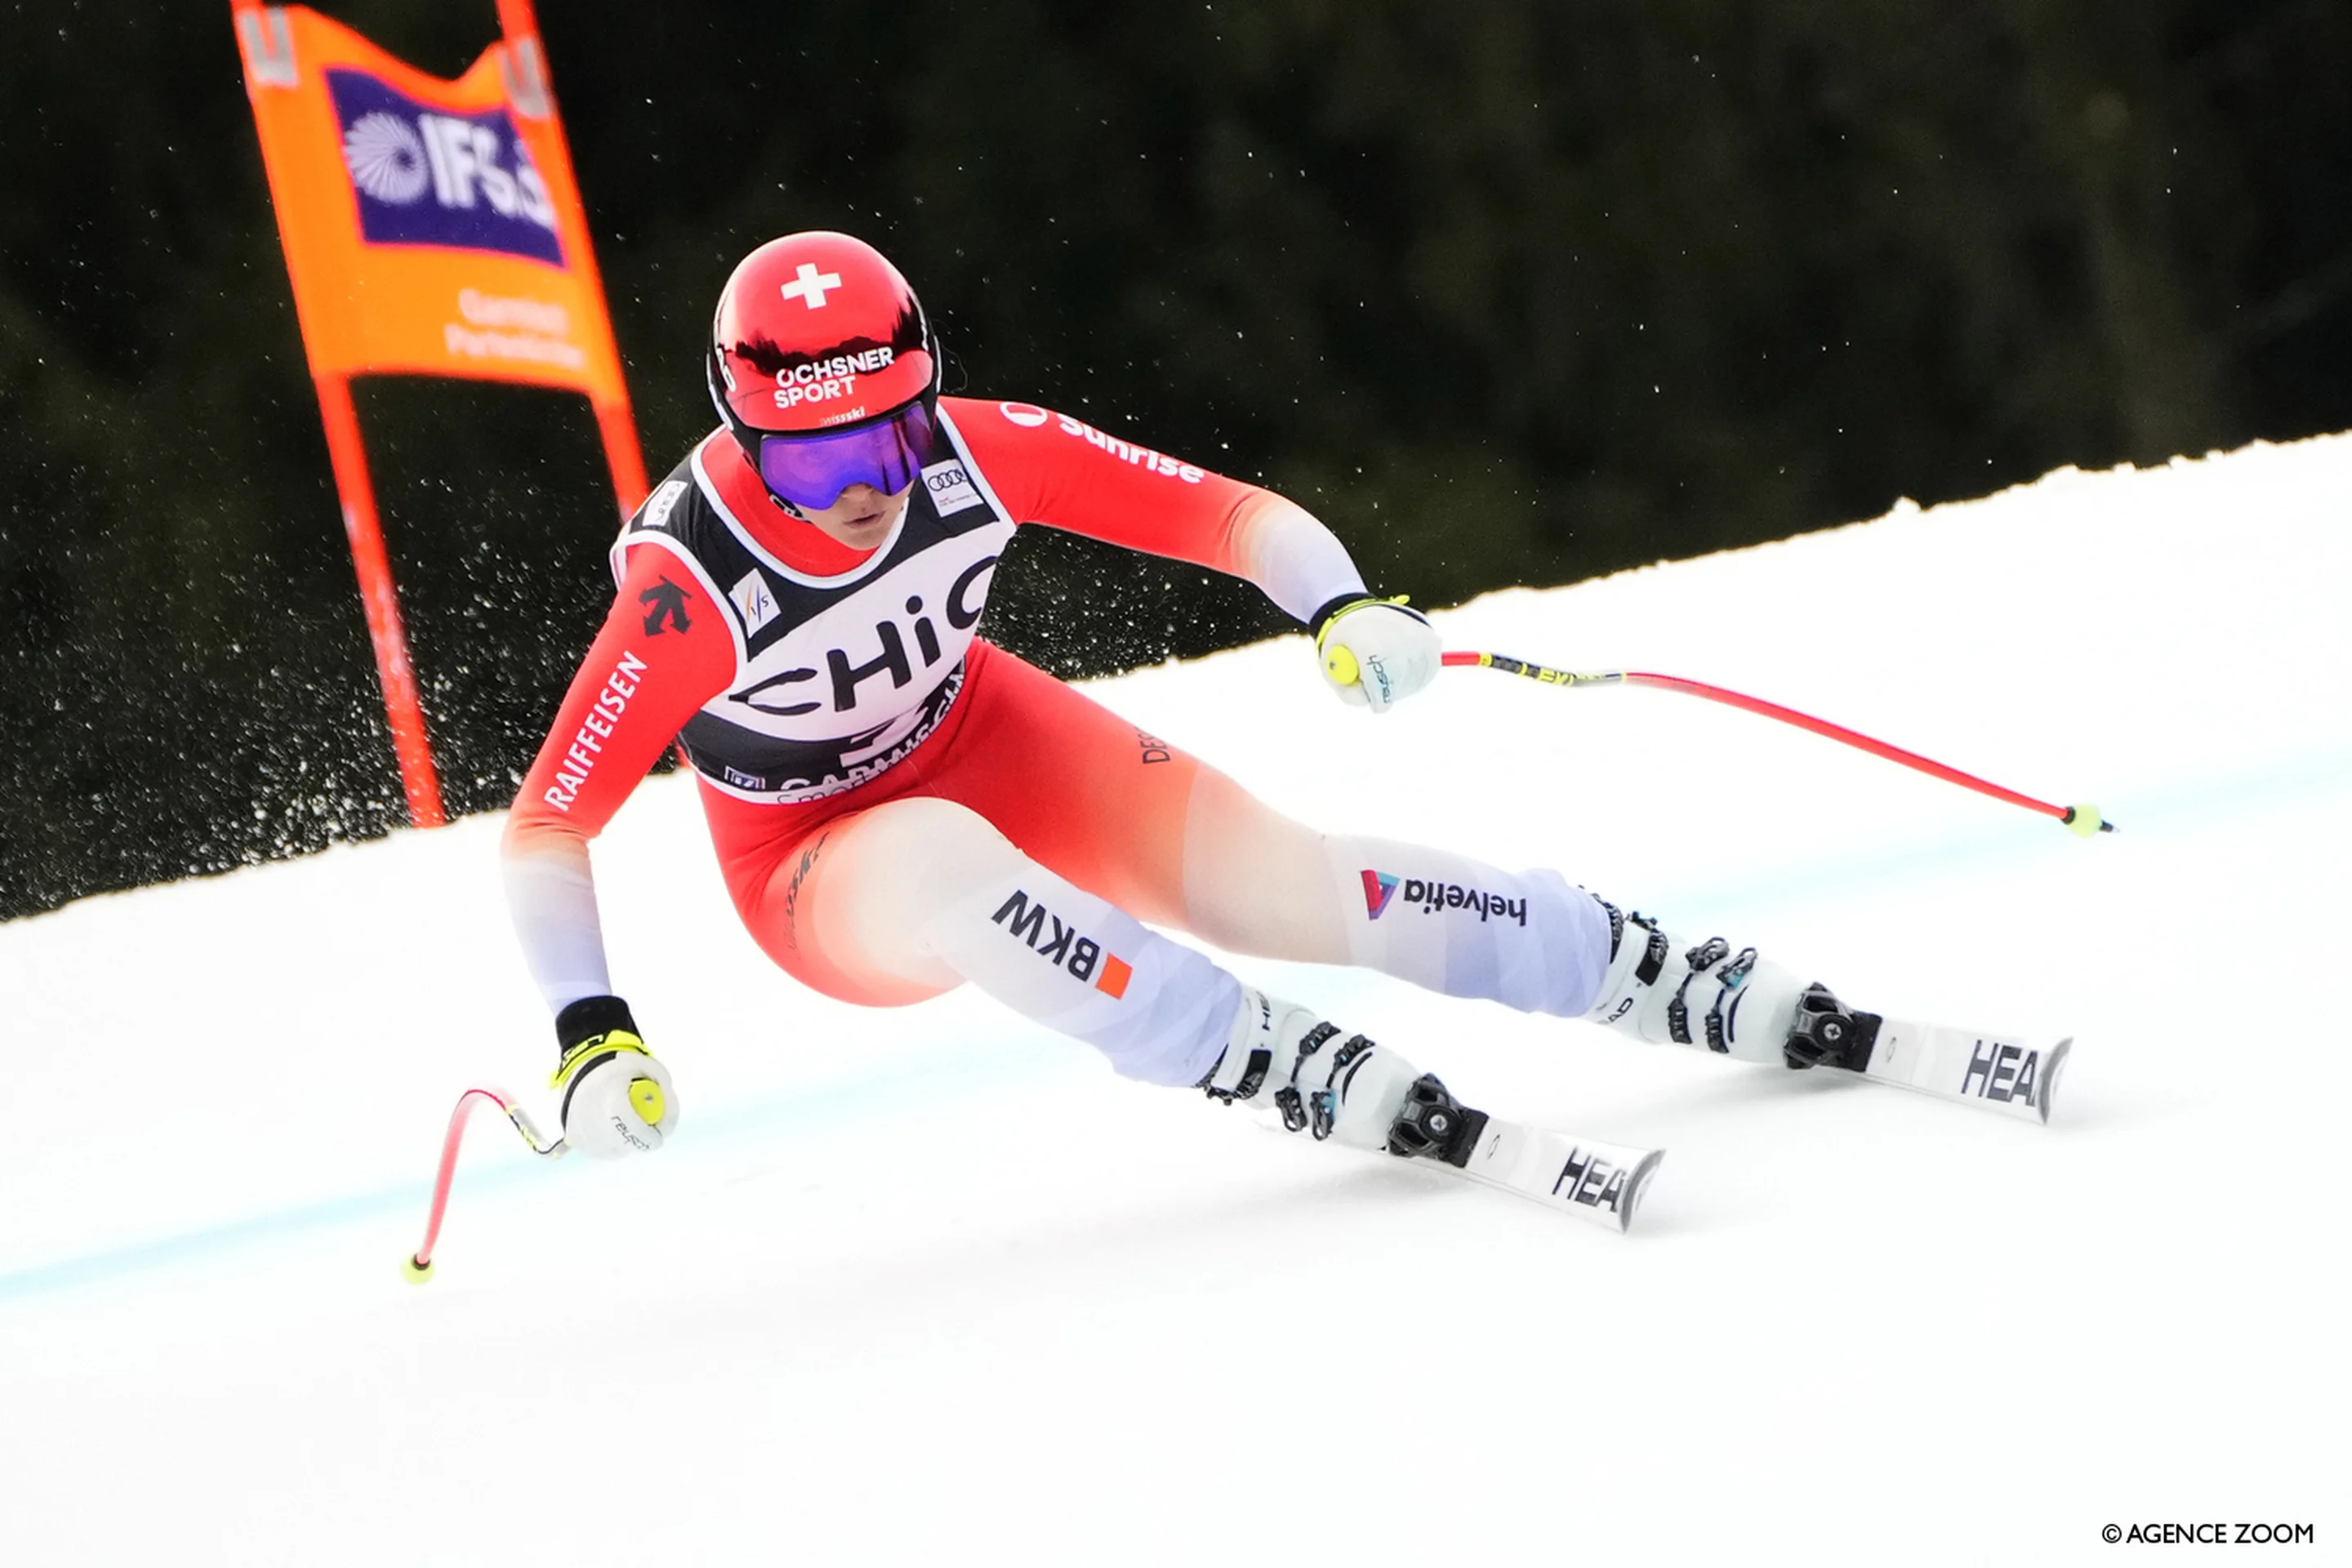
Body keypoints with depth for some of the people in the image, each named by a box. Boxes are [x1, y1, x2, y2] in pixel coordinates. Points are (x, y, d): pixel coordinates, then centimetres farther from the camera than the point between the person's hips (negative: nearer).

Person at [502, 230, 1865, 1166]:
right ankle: (1291, 1068, -39)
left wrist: (1344, 608, -38)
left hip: (989, 742, 3)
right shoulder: (692, 590, -31)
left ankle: (1716, 993, -7)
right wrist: (589, 1031, -39)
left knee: (1285, 884, -15)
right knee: (944, 864, -39)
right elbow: (548, 823, -27)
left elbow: (1230, 512, -19)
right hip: (825, 870, -3)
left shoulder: (977, 453, -23)